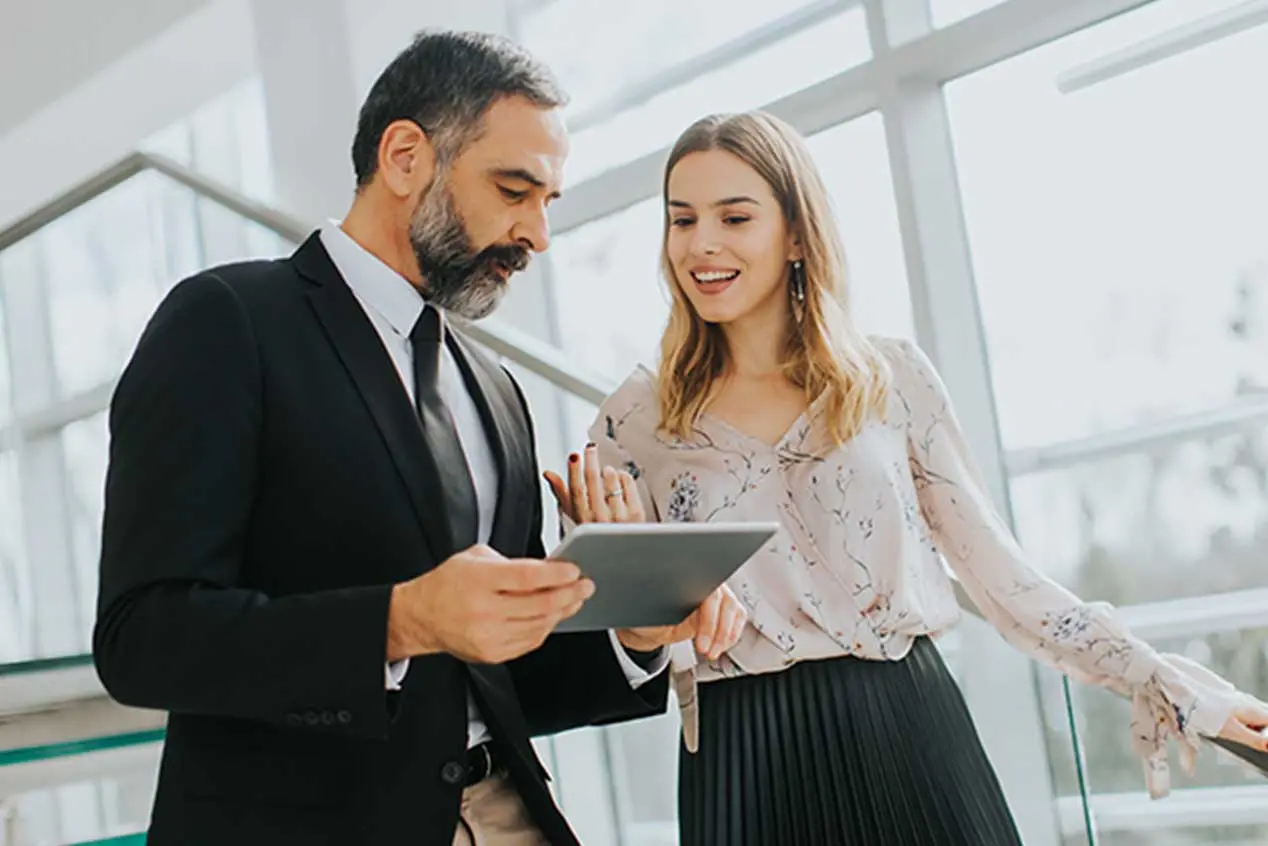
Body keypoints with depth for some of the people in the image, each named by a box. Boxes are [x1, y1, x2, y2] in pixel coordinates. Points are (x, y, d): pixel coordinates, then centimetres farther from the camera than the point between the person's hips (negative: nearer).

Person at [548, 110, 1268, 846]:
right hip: (745, 765, 0)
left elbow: (999, 571, 5)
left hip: (907, 733, 1)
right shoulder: (635, 422, 1)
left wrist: (1173, 688, 4)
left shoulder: (892, 376, 1)